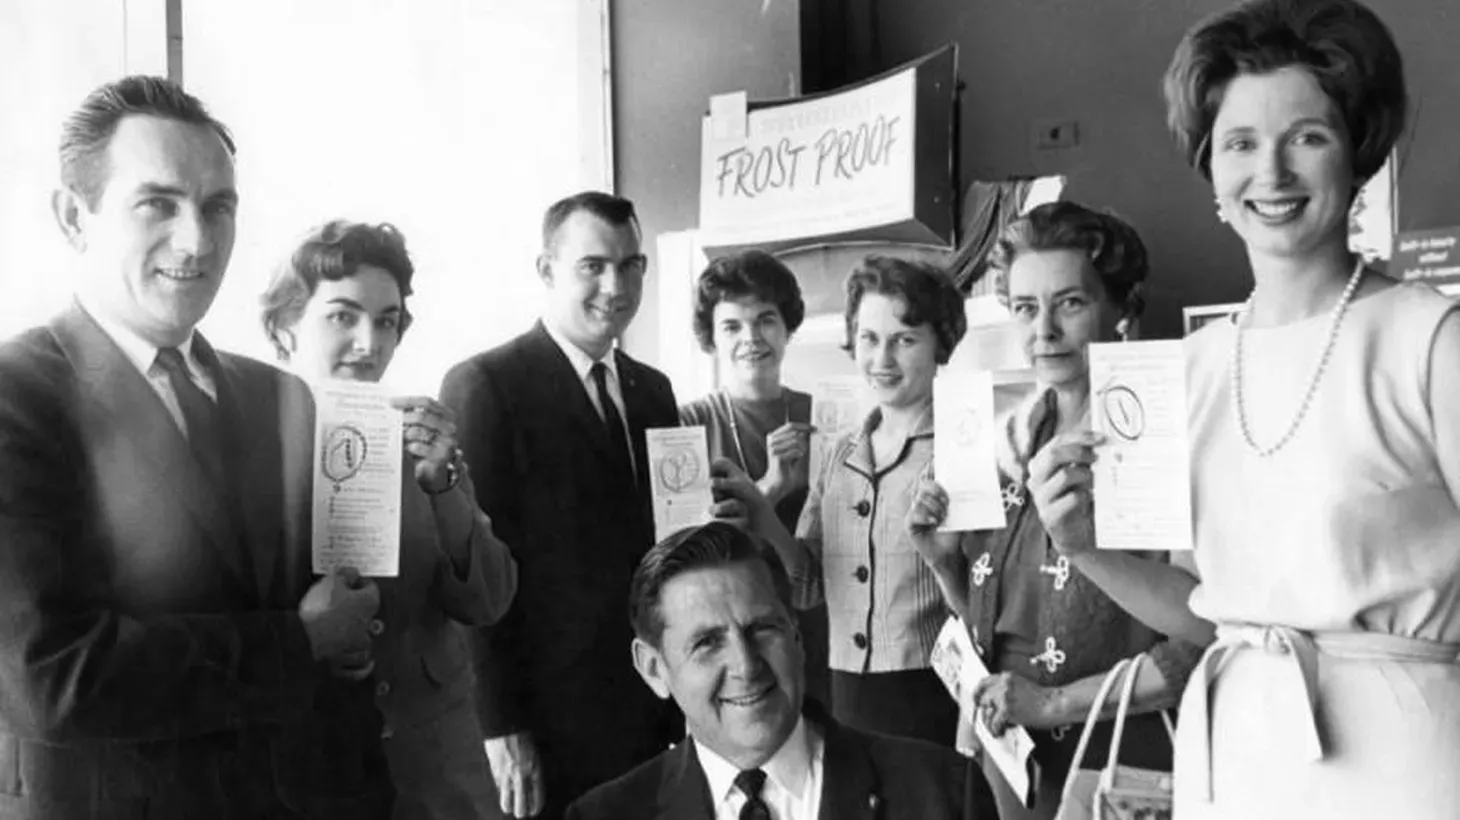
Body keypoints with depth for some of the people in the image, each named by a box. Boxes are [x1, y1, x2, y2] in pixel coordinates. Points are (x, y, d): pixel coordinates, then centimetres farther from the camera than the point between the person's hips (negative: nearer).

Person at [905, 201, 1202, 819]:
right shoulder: (1010, 443, 4)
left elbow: (1206, 640, -19)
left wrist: (1057, 703, -17)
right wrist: (944, 562, -5)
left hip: (1121, 769, -5)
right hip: (1007, 764, 5)